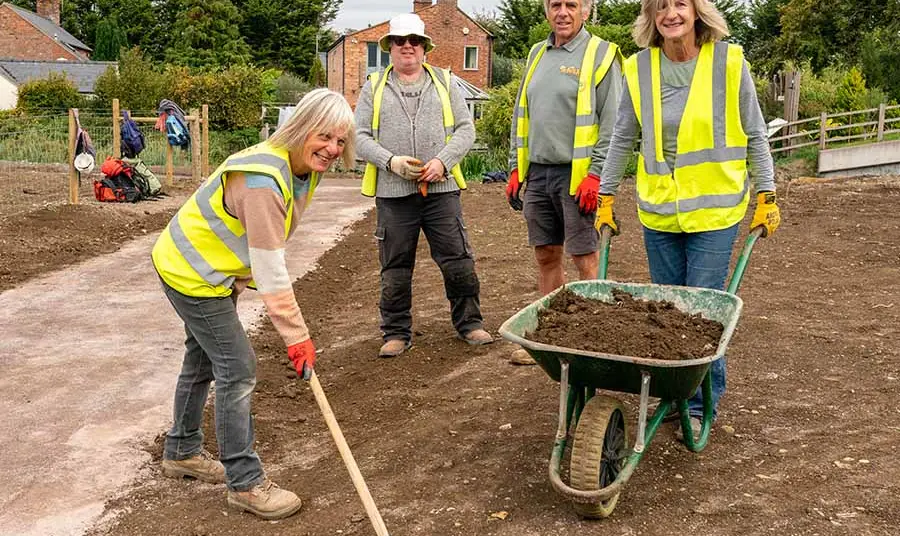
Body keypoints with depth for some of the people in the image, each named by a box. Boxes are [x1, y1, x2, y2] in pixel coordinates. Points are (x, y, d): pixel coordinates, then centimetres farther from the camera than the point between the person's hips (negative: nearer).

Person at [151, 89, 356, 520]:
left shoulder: (305, 168, -3)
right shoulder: (263, 180, -33)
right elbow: (271, 271, -33)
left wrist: (236, 283, 12)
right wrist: (296, 336, -29)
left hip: (208, 271, 10)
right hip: (192, 275, -10)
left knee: (203, 359, 22)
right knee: (237, 371, -7)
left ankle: (182, 452, 43)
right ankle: (245, 483, 6)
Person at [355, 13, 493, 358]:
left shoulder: (444, 83, 12)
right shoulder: (374, 88, 10)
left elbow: (465, 129, 6)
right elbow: (361, 136, 3)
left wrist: (442, 161, -10)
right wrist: (392, 161, -13)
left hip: (440, 189, 0)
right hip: (393, 192, 0)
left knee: (458, 261, 2)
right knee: (395, 269, 6)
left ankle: (469, 324, 19)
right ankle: (396, 333, 19)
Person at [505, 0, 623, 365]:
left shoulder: (600, 54, -3)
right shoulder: (536, 54, 16)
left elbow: (612, 122, -10)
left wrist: (596, 174, -17)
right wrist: (516, 169, 13)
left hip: (577, 175, -6)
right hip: (538, 173, 6)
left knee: (584, 259, -3)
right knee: (546, 256, 11)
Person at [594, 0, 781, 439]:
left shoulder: (730, 62, -6)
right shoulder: (638, 69, 0)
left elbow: (755, 136, 1)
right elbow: (622, 139, 8)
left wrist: (765, 197, 0)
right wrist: (606, 197, 8)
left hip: (714, 210, -3)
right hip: (658, 210, 3)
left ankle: (702, 403, 15)